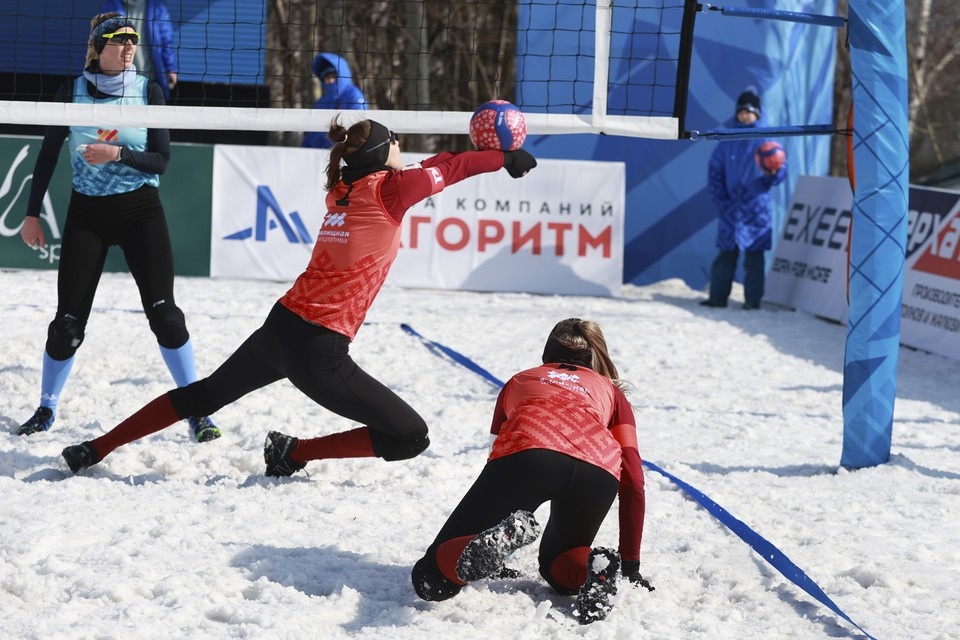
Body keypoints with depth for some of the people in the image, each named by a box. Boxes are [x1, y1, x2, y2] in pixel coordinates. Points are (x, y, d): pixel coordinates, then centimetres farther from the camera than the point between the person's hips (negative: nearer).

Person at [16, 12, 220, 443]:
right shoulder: (73, 91, -1)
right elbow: (48, 153, 5)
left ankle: (197, 413, -2)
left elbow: (161, 160, -5)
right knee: (69, 317, -1)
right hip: (87, 213, 1)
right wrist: (32, 213, 5)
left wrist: (119, 154, -22)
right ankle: (46, 410, 18)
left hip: (140, 212, -1)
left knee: (163, 311, -9)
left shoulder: (148, 91, -3)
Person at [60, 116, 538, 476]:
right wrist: (506, 159, 21)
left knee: (203, 396, 29)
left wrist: (483, 151, 28)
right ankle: (293, 454, 3)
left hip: (279, 329, 8)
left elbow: (430, 168, 25)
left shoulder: (341, 189, 13)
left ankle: (95, 450, 29)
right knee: (411, 437, 1)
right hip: (318, 351, -8)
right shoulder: (387, 190, -8)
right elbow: (450, 168, 6)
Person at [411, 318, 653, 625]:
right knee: (556, 565, 30)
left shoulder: (520, 381, 40)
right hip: (598, 469, 1)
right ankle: (593, 568, -6)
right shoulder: (611, 391, 36)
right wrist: (630, 565, 32)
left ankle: (502, 537, -27)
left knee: (430, 579, 3)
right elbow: (633, 483, 27)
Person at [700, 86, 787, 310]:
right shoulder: (728, 142, 8)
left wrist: (773, 173, -25)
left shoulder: (766, 141, 1)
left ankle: (753, 299, 2)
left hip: (757, 209, -2)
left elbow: (781, 170, -1)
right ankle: (718, 296, 9)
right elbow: (714, 171, 10)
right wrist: (720, 199, 1)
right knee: (726, 254, 4)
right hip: (731, 208, 2)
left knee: (754, 255, -2)